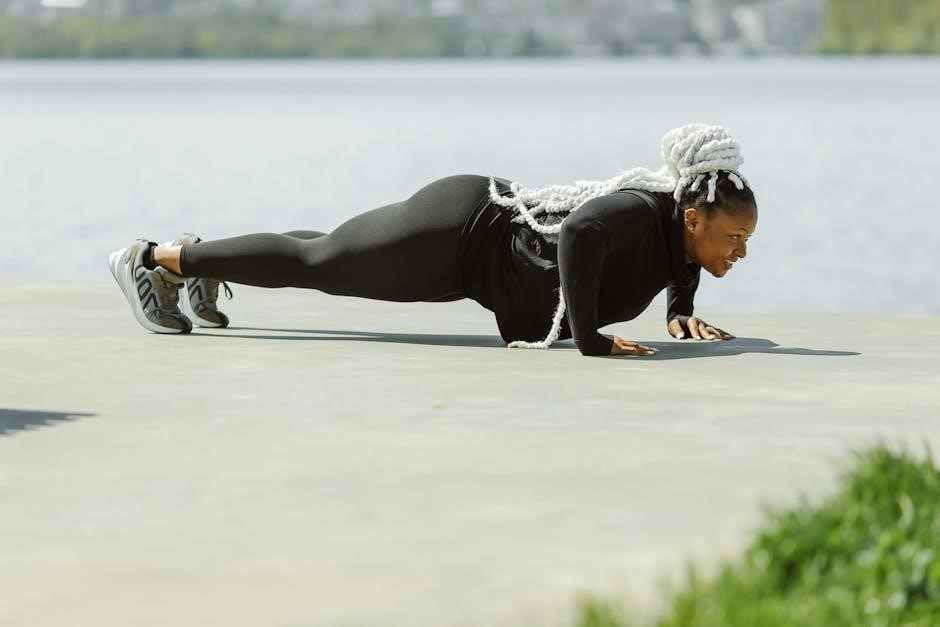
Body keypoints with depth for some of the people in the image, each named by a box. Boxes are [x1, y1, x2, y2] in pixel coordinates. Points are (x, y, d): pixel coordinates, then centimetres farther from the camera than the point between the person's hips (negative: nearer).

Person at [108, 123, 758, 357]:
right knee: (314, 261, 8)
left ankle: (199, 256, 45)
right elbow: (582, 230, -54)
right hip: (457, 237, -8)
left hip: (490, 225, 8)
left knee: (327, 257, 26)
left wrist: (680, 314, 1)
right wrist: (588, 338, -44)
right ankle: (152, 257, 23)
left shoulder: (681, 226, -7)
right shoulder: (642, 213, -33)